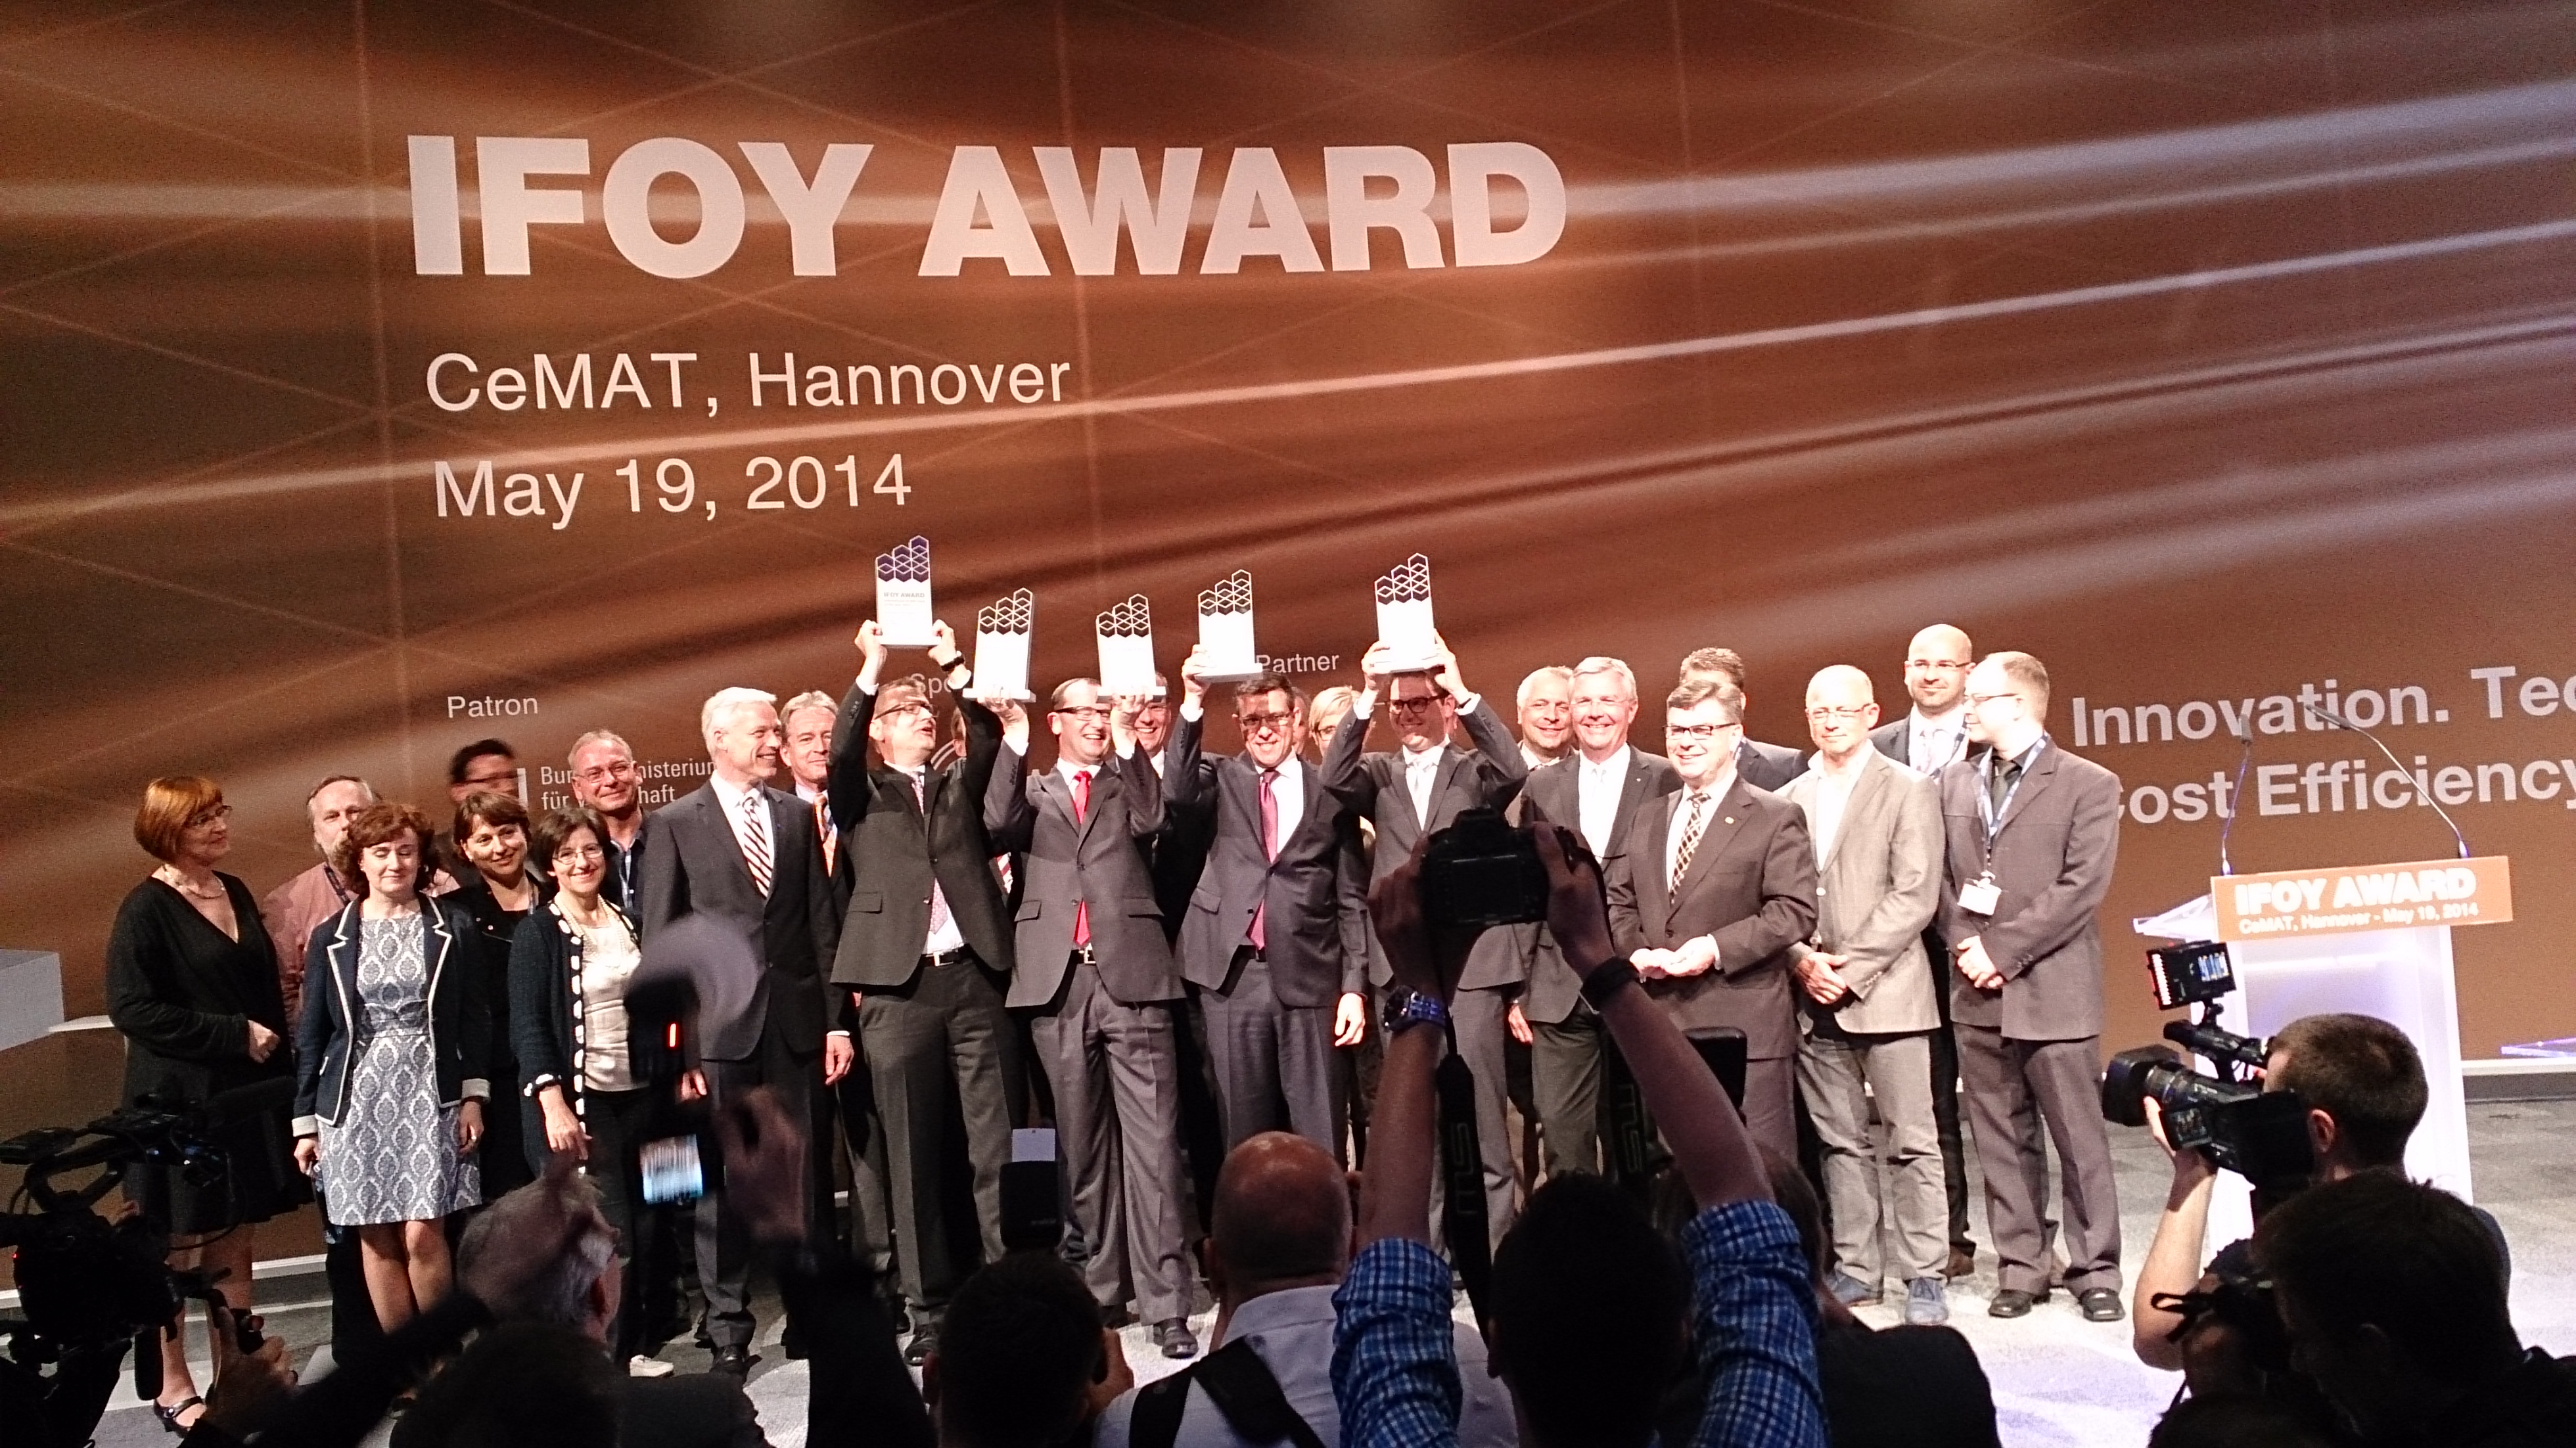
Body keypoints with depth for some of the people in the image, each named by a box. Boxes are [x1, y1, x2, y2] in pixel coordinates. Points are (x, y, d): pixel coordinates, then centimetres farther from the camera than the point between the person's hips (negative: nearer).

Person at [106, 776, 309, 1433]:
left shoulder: (235, 893, 9)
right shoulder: (145, 909, -11)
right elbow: (132, 1007, -17)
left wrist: (281, 1068, 5)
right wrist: (234, 1035, -17)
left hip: (248, 1092, 6)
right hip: (181, 1098, -6)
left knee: (235, 1241, 12)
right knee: (179, 1246, 4)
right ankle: (172, 1387, 16)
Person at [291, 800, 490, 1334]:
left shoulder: (453, 927, 4)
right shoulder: (330, 938, 6)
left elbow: (475, 1017, 5)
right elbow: (311, 1034, 8)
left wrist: (474, 1095, -3)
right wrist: (305, 1120, 6)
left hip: (430, 1096, -1)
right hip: (357, 1101, 2)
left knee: (423, 1235, -7)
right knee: (377, 1241, 4)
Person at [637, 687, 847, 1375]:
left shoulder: (797, 815, 11)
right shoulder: (674, 824, 2)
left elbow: (822, 923, 10)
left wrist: (836, 1019, 5)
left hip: (795, 1020, 3)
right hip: (719, 1026, -3)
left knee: (803, 1174, 7)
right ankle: (728, 1326, 11)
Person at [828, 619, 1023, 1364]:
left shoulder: (960, 784, 18)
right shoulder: (862, 795, 13)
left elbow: (991, 738, 1)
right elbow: (840, 750, -7)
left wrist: (956, 668, -7)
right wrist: (871, 668, -12)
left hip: (976, 977, 1)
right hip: (899, 989, -1)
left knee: (999, 1148, 1)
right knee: (913, 1156, 2)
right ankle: (930, 1310, 9)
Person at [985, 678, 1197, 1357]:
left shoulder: (1129, 785, 17)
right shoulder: (1031, 792, 18)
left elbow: (1151, 821, -4)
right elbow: (998, 825, -3)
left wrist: (1127, 744, -6)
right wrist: (1014, 741, -6)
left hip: (1131, 973, -1)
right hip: (1058, 980, 1)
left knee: (1151, 1141, -7)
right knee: (1082, 1145, 7)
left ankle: (1166, 1304, -7)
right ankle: (1102, 1291, 16)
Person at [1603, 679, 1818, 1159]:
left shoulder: (1774, 818, -1)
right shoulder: (1648, 820, 18)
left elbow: (1795, 910, -9)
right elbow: (1619, 900, 18)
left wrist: (1717, 948, -18)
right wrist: (1635, 951, -3)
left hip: (1743, 1028, -5)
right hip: (1660, 1021, 6)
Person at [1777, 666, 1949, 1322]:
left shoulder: (1910, 791, 0)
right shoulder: (1788, 799, 12)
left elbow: (1915, 896, -8)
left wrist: (1852, 968, -13)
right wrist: (1803, 961, -6)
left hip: (1885, 992, -4)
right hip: (1812, 998, 4)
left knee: (1912, 1143, -2)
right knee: (1840, 1142, 9)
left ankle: (1925, 1275, 6)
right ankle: (1856, 1267, 18)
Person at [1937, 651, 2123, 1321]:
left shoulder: (2088, 785, -3)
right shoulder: (1956, 781, 13)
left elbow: (2082, 887, -11)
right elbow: (1943, 877, 11)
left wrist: (2003, 950, -15)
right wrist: (1966, 950, -5)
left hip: (2052, 991, -4)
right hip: (1977, 994, 5)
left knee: (2079, 1140, 3)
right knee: (2001, 1141, 9)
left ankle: (2096, 1270, 14)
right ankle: (2020, 1267, 18)